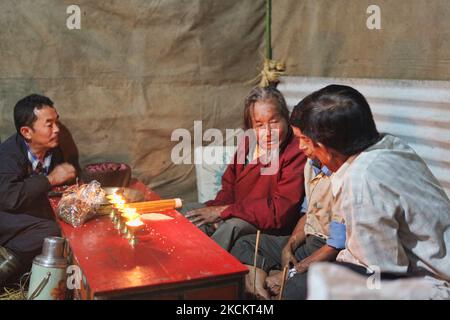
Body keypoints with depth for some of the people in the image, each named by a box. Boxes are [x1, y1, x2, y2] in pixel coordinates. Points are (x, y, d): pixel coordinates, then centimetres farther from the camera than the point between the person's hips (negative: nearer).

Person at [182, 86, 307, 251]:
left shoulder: (297, 154, -21)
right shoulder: (248, 142, 2)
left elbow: (279, 212, -24)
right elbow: (229, 186, 12)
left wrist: (223, 211, -21)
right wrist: (216, 209, -12)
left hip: (271, 226, -7)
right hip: (238, 215, 8)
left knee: (233, 226, -34)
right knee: (189, 214, 3)